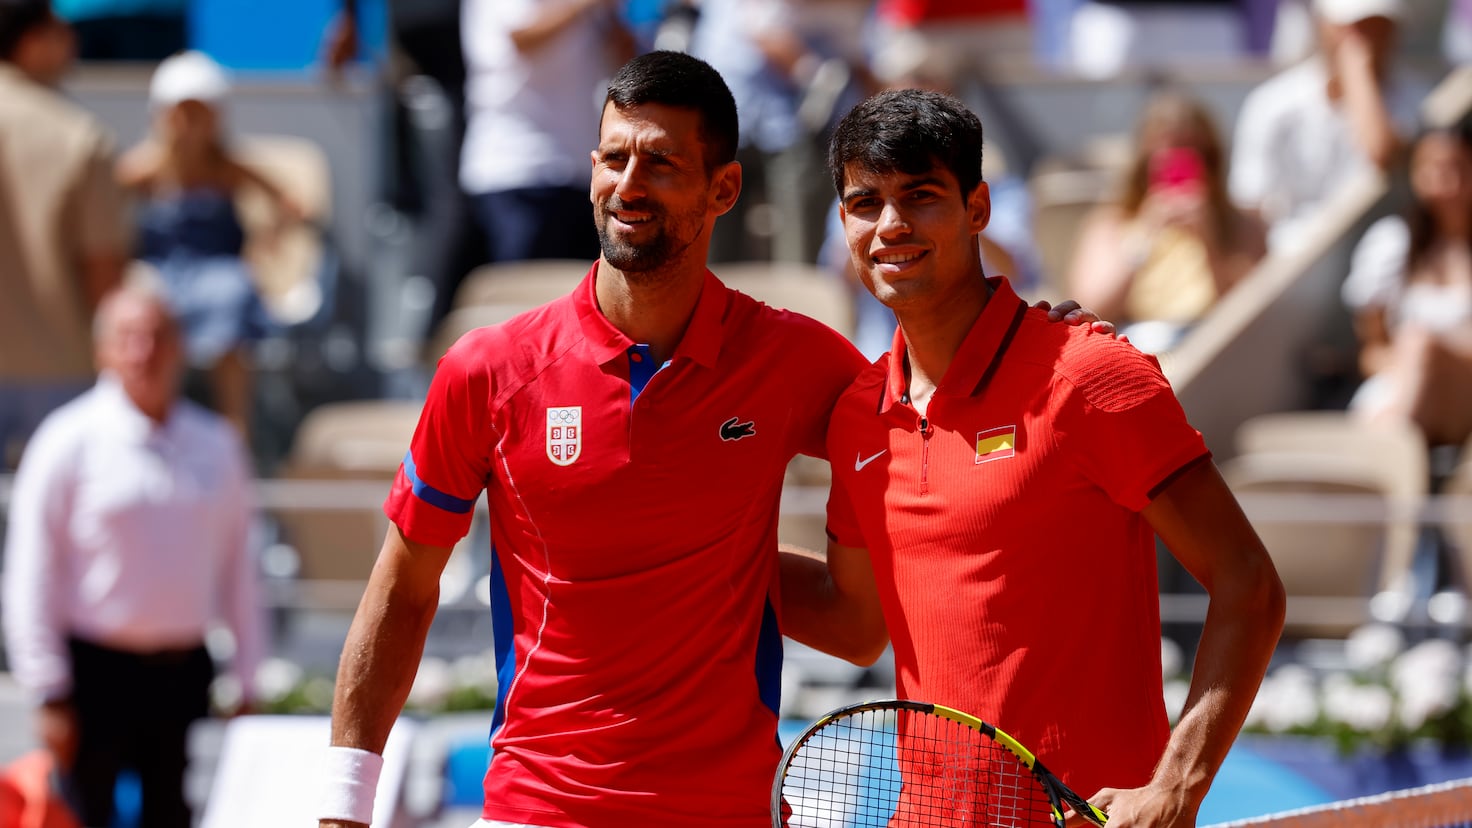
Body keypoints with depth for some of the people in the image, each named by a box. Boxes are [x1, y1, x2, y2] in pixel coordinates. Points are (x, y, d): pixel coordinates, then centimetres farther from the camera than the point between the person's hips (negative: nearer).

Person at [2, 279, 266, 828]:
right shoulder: (70, 442, -3)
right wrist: (48, 694, -7)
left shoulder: (216, 445, 9)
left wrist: (248, 683, 12)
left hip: (184, 673, 4)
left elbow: (239, 570, 15)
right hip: (98, 671, -4)